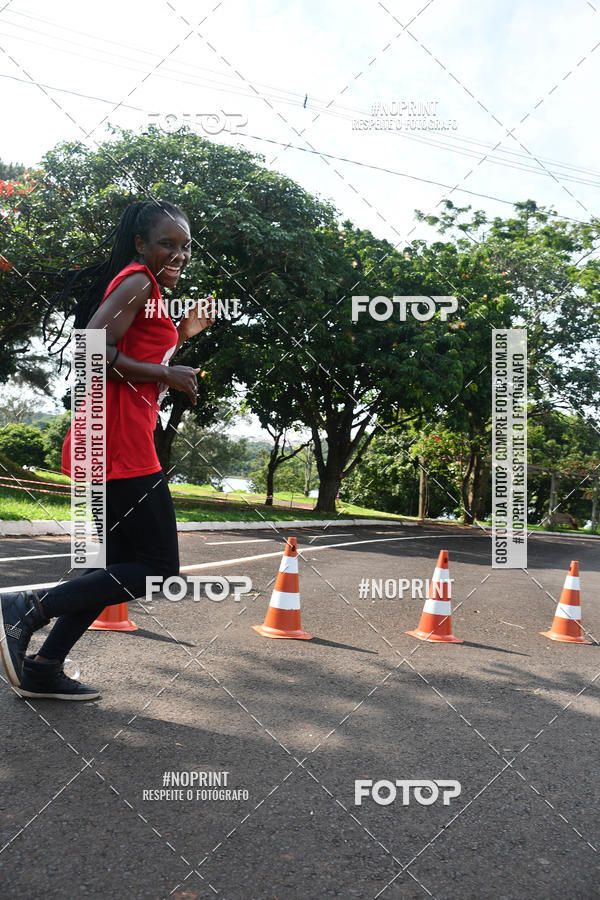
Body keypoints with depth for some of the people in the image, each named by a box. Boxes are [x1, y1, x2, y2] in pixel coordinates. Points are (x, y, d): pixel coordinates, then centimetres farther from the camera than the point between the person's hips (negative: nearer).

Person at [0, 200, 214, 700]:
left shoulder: (147, 289, 24)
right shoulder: (138, 280, -7)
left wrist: (182, 335, 20)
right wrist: (165, 374, -13)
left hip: (115, 444, 11)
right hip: (121, 441, -11)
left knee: (121, 563, 15)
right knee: (160, 566, -7)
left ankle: (43, 669, 20)